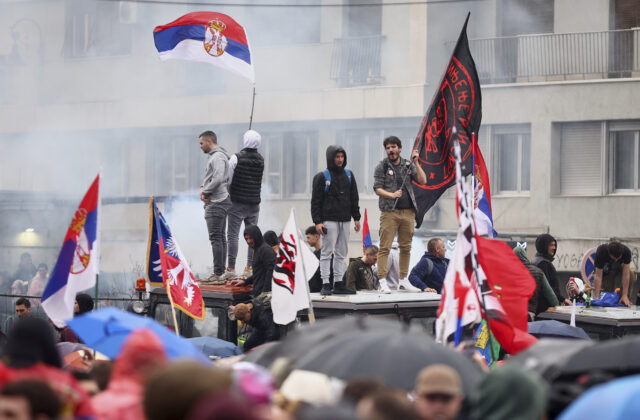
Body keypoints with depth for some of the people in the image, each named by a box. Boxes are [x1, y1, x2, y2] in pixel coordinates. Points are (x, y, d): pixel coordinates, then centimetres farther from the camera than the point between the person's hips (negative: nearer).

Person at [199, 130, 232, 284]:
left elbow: (218, 179, -26)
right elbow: (208, 176, 24)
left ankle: (218, 274, -12)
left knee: (216, 238, -11)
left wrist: (206, 192, -13)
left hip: (216, 203, -11)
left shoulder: (218, 157, -14)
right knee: (220, 238, 10)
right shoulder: (215, 156, 20)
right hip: (221, 202, 11)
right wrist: (202, 189, 4)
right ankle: (220, 271, 13)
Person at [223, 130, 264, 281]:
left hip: (238, 202, -5)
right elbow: (257, 180, 11)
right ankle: (249, 268, 7)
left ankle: (231, 269, -5)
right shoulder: (261, 160, 4)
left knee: (232, 235, -2)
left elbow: (227, 179, -11)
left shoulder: (237, 158, -12)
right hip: (254, 203, 5)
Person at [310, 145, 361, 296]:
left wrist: (356, 218, 11)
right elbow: (315, 201, -4)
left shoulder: (348, 175, 13)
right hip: (329, 220, -5)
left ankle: (339, 282, 14)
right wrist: (317, 221, -11)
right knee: (327, 252, -6)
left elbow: (354, 198, 17)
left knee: (341, 253, 8)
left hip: (345, 220, 5)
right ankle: (325, 284, -6)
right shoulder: (322, 177, -2)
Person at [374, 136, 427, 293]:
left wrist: (415, 162, -4)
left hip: (408, 212, 4)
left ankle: (403, 280, 16)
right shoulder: (382, 167, 4)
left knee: (406, 247, 8)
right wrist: (392, 195, -19)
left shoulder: (408, 165, 13)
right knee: (385, 247, -8)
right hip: (389, 212, -4)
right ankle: (383, 281, -9)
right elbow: (377, 188, -2)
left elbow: (423, 181, 3)